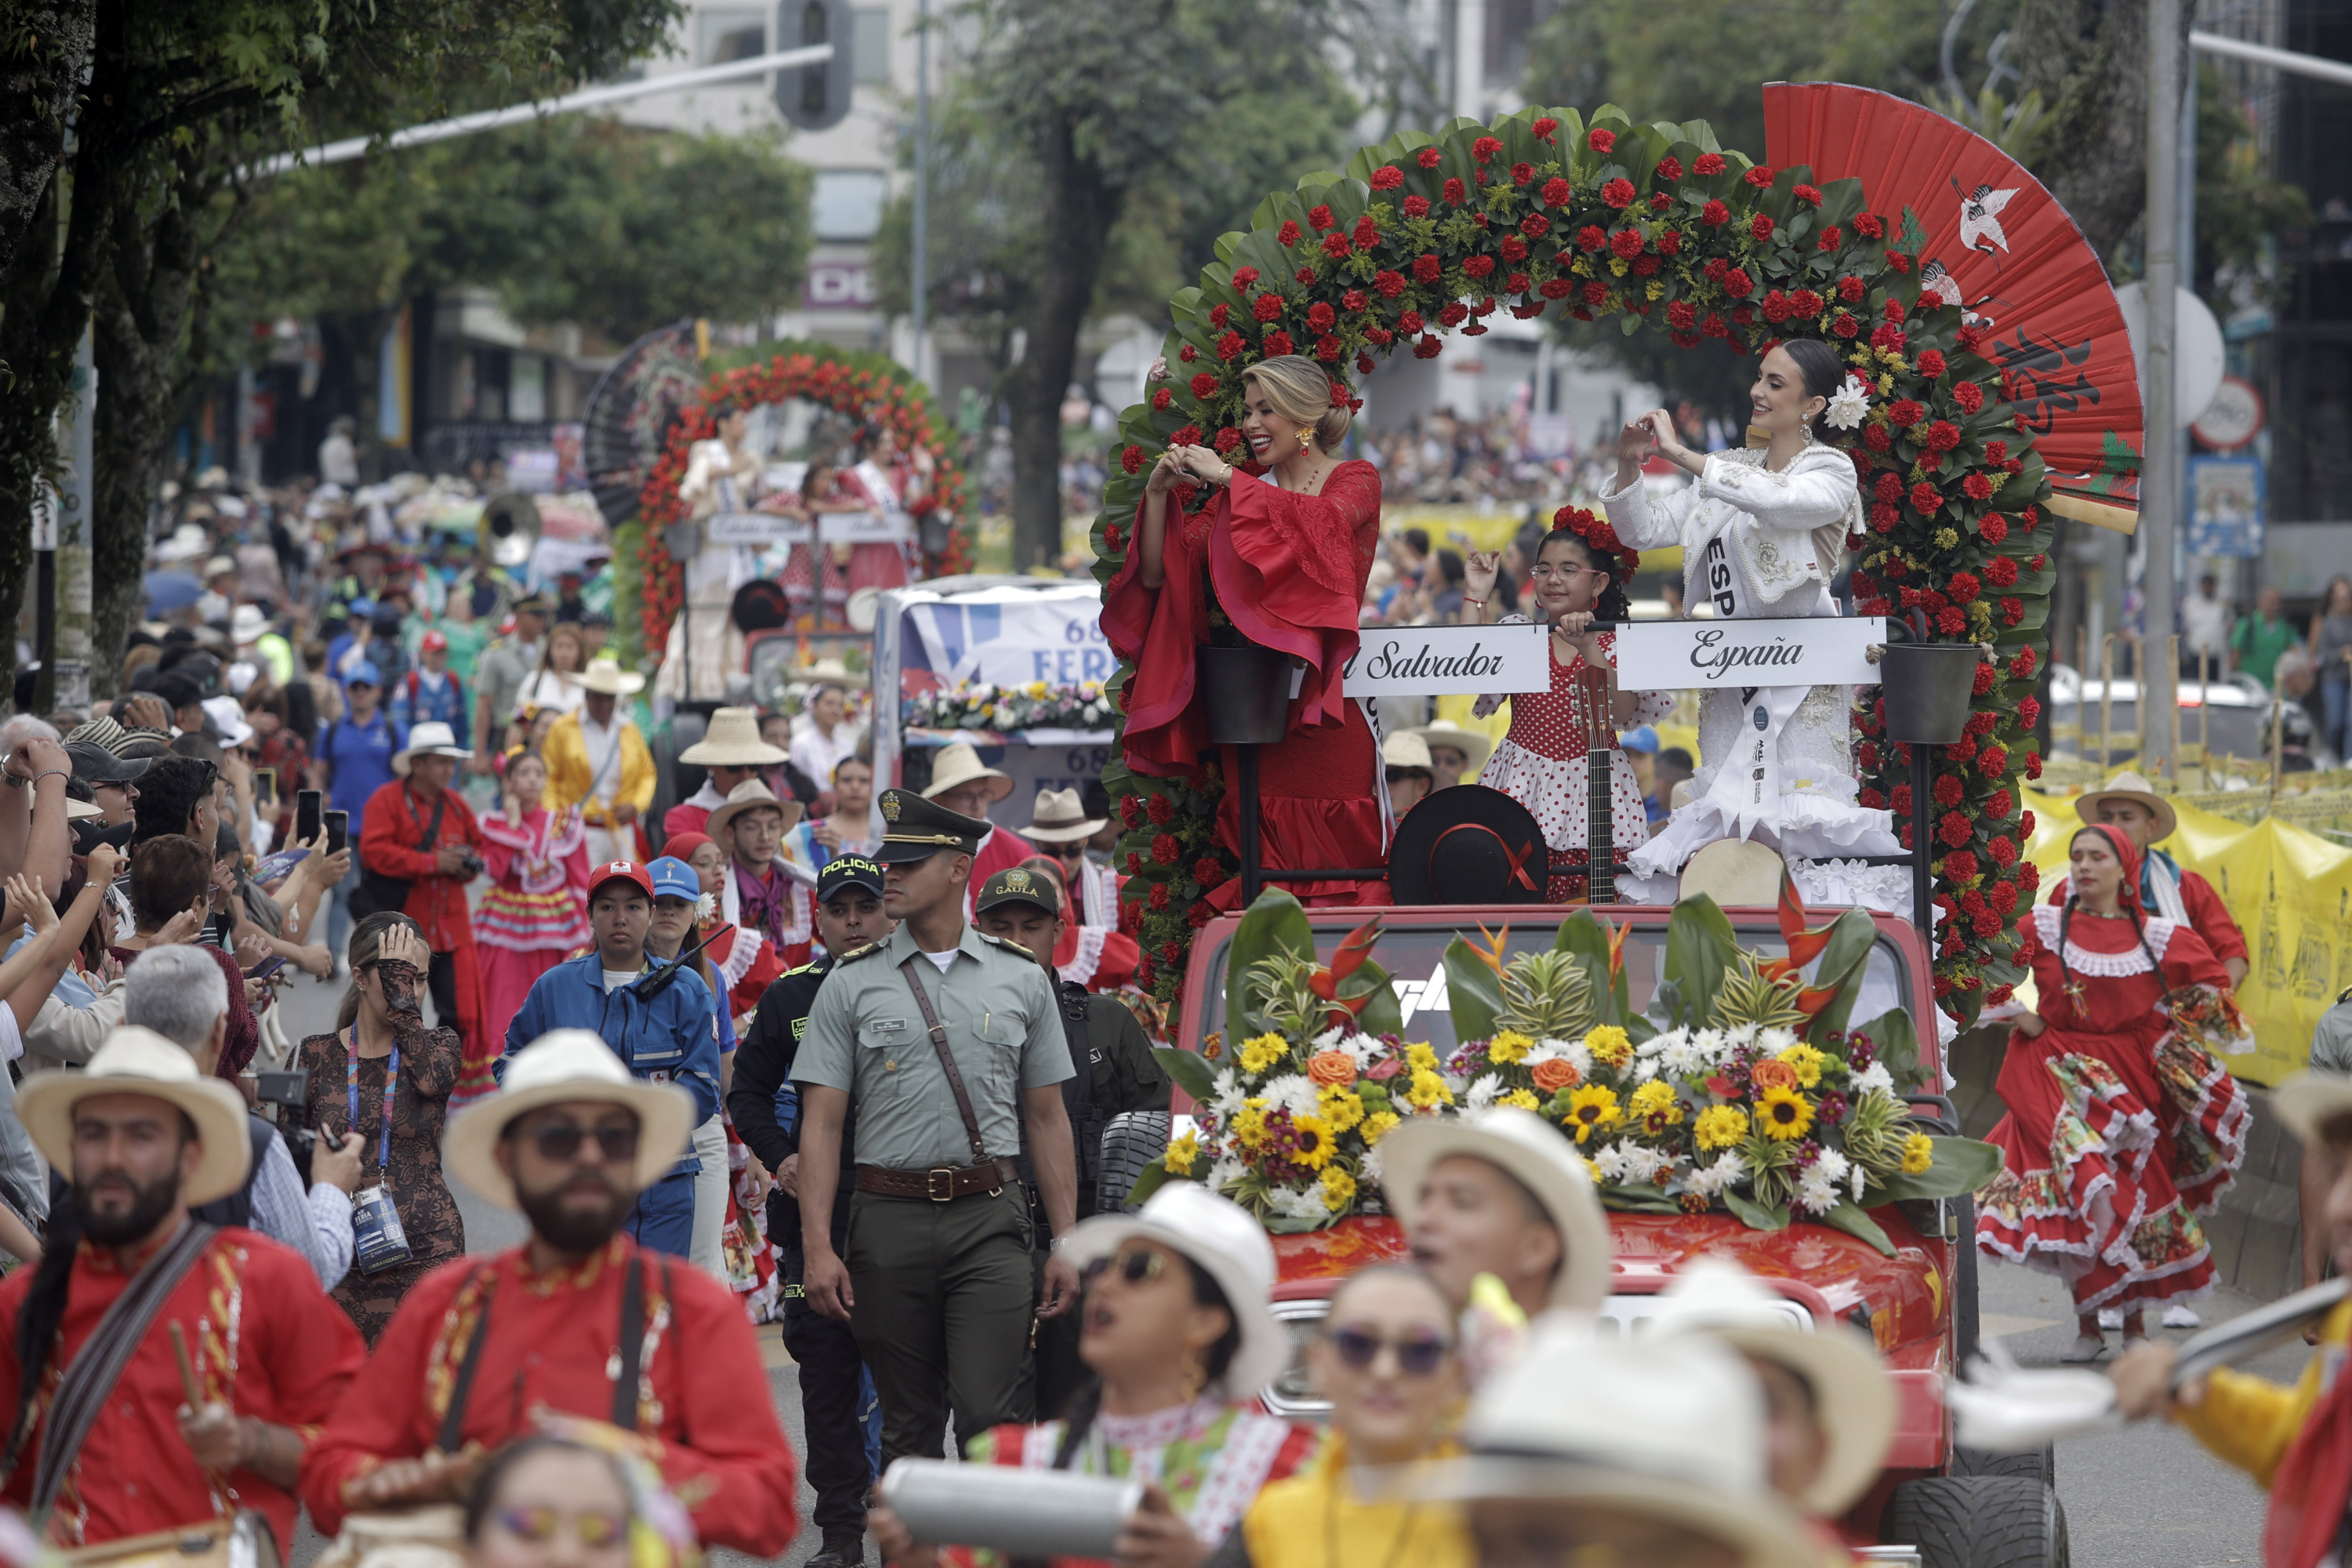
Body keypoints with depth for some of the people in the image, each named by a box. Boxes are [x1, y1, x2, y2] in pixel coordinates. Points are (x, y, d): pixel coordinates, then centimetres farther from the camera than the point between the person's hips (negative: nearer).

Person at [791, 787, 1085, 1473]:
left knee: (992, 1417, -12)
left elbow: (1048, 1120, 12)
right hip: (891, 1217, 1)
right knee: (908, 1424, 7)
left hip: (990, 1219, -1)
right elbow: (821, 1123, 2)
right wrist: (818, 1248, -8)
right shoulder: (852, 985, 6)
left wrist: (1066, 1243, 6)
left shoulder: (1022, 980, 9)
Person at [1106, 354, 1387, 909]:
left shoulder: (1354, 480, 5)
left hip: (1323, 704, -4)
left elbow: (1328, 521, -21)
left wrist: (1229, 477, -18)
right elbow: (1156, 575, 9)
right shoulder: (1240, 492, 16)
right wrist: (1158, 493, -5)